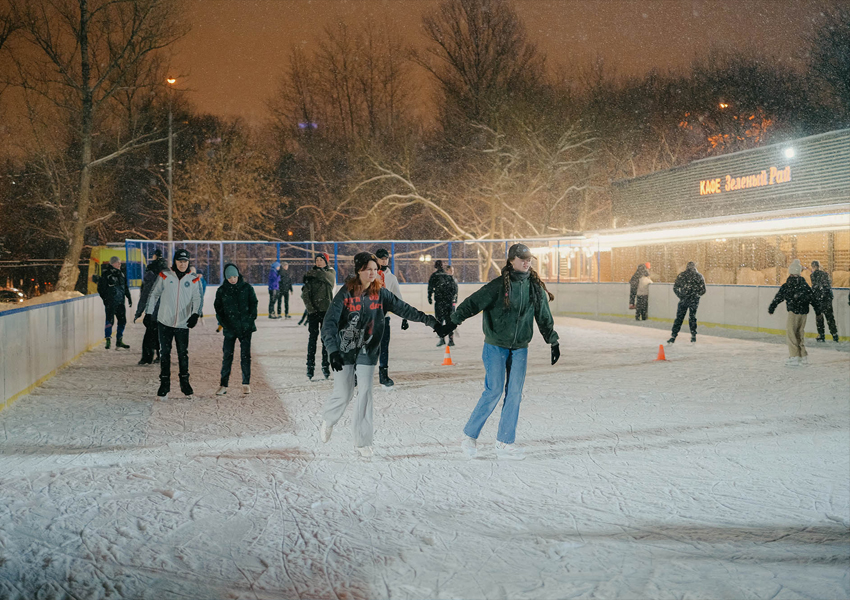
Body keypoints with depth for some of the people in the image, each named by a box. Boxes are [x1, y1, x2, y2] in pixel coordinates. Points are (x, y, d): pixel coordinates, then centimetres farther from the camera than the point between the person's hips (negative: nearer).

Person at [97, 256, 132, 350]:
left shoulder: (120, 274, 15)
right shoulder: (106, 274, -6)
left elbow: (125, 287, 23)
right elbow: (101, 288, -8)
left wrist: (129, 298, 20)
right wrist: (105, 299, -15)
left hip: (120, 302, 7)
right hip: (110, 302, -7)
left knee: (122, 320, 7)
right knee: (110, 320, -9)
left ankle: (119, 341, 17)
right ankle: (108, 340, 0)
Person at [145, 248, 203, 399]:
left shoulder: (193, 280, 3)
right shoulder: (165, 276, 1)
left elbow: (197, 298, -3)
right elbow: (154, 294, 8)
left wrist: (195, 314, -20)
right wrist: (149, 313, 6)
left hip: (183, 324, 1)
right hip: (165, 323, 0)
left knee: (183, 354, 7)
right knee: (164, 353, 3)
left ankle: (185, 382, 20)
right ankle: (164, 384, 12)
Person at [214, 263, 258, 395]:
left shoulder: (247, 288, 0)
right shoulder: (222, 291, 2)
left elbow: (253, 304, 4)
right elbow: (218, 309, 8)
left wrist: (251, 319, -6)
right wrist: (224, 323, -4)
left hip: (245, 327, 0)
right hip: (230, 328, 0)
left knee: (245, 355, 2)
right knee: (227, 356, -1)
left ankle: (246, 383, 13)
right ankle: (223, 385, 4)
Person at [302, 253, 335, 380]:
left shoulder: (331, 273, 9)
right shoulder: (309, 275, 6)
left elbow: (327, 277, -16)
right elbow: (305, 293, -1)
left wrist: (315, 273, -5)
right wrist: (310, 308, -11)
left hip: (327, 310, 0)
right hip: (313, 310, 0)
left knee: (326, 338, 2)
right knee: (313, 337, -5)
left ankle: (326, 366, 9)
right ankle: (310, 366, -2)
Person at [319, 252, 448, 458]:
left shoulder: (380, 293, -3)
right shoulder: (346, 293, -13)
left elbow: (403, 308, 4)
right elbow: (330, 322, -17)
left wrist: (430, 321, 3)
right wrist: (333, 351, -28)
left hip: (368, 351, 2)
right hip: (345, 350, -2)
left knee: (365, 393, -1)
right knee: (343, 394, 3)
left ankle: (362, 440, 10)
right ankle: (328, 420, 37)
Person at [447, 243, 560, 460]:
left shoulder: (536, 288, 4)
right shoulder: (498, 286, -12)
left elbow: (544, 318, 14)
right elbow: (473, 303, -14)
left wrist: (553, 342, 14)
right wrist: (452, 322, -23)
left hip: (520, 348, 5)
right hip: (496, 346, -5)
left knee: (514, 393, 1)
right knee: (494, 390, -10)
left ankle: (504, 443, 10)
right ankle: (470, 435, 6)